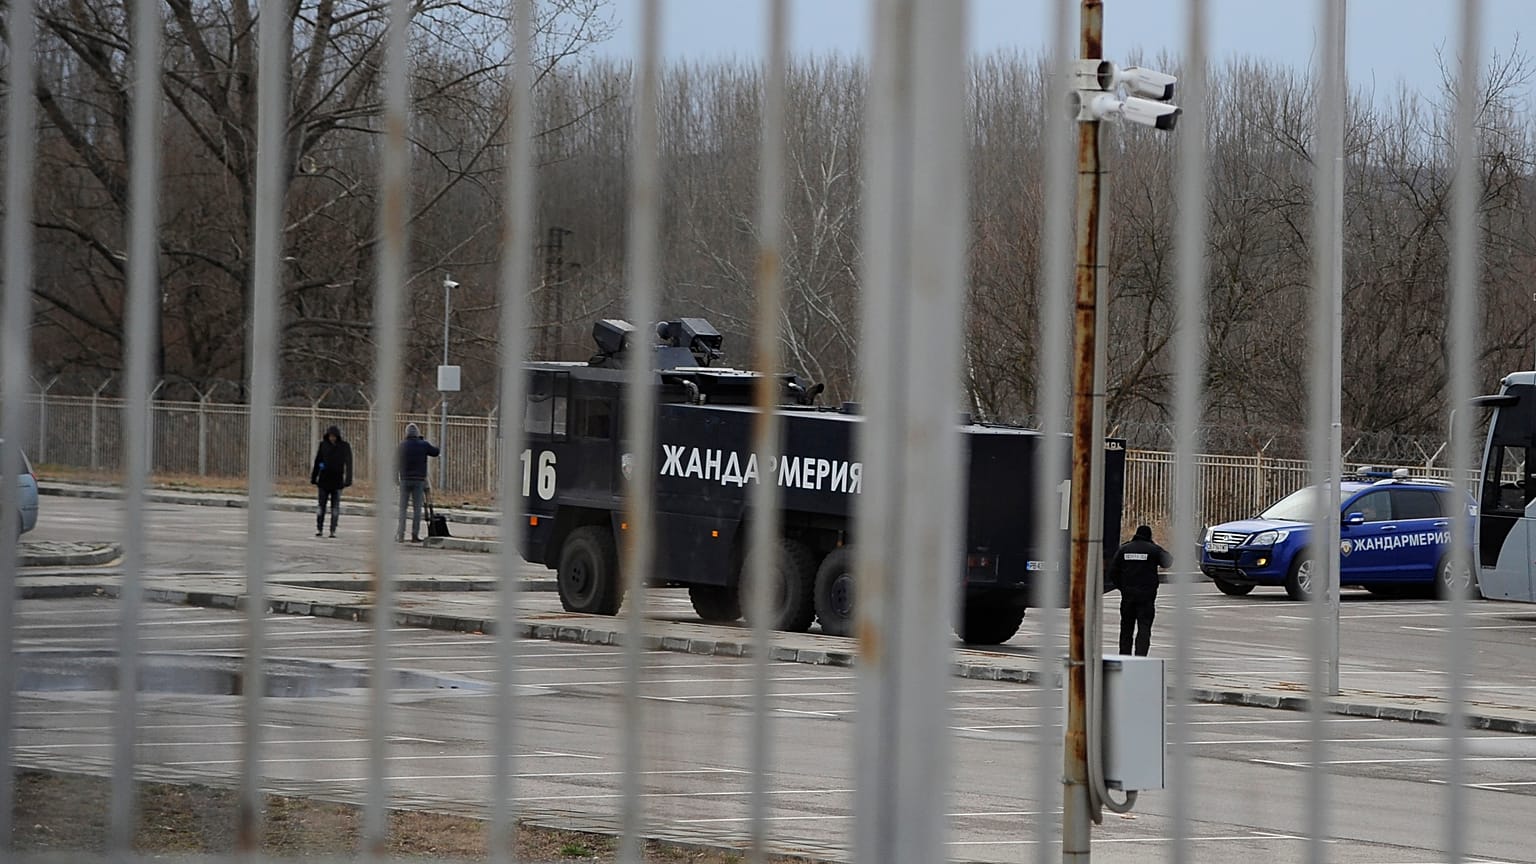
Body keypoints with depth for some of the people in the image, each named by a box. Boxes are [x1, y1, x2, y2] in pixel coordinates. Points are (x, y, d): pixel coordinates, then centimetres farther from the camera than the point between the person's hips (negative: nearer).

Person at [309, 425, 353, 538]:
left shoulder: (344, 446, -2)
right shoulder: (323, 444, 3)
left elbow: (348, 464, -3)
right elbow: (317, 461, 7)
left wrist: (348, 480, -11)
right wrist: (314, 477, 5)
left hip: (337, 481, -1)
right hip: (324, 480, 1)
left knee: (335, 506, 2)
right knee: (321, 504, 2)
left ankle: (333, 530, 5)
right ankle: (319, 528, 7)